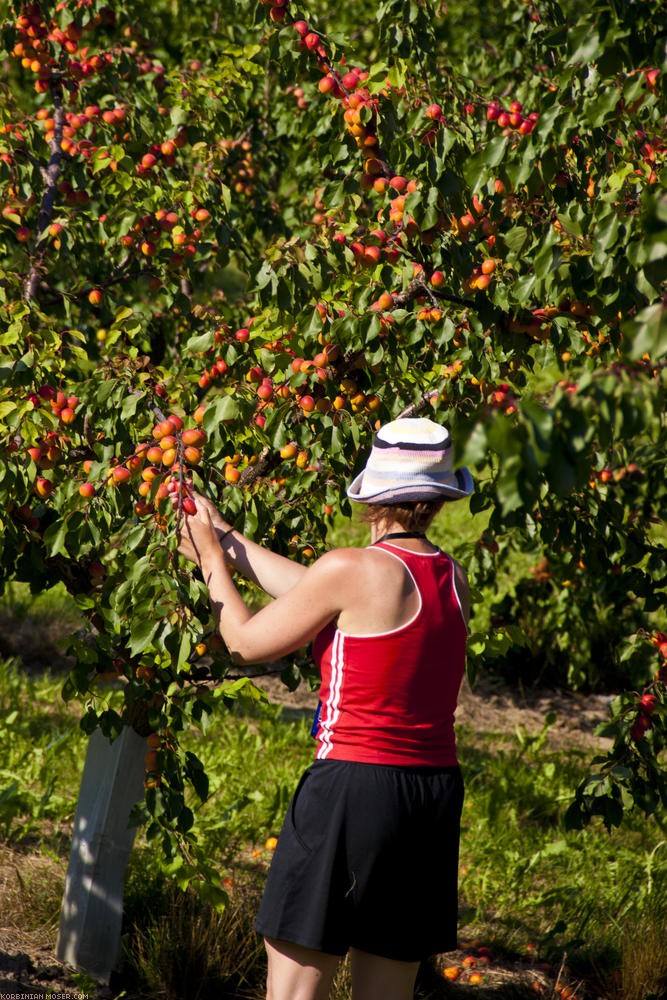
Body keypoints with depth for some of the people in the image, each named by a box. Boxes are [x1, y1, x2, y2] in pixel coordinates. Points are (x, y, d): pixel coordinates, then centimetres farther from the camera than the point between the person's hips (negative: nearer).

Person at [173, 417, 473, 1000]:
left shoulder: (350, 570, -13)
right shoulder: (454, 580, 7)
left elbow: (248, 642, 1)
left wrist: (213, 561, 18)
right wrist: (229, 541, 26)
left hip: (353, 785, -7)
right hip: (436, 792, 7)